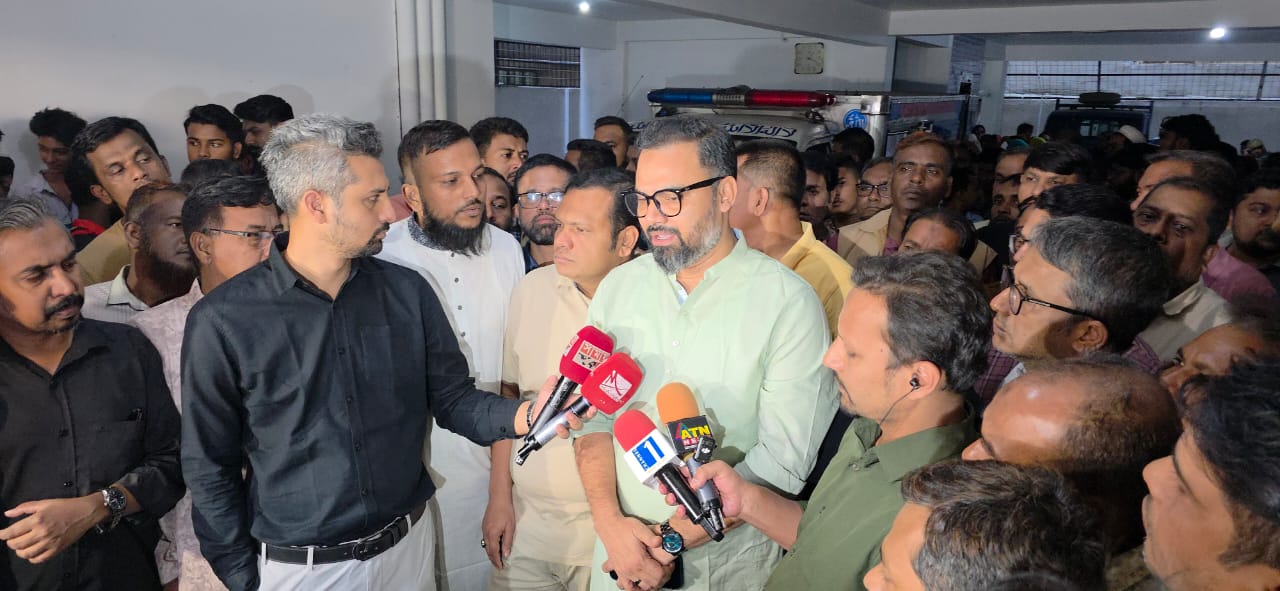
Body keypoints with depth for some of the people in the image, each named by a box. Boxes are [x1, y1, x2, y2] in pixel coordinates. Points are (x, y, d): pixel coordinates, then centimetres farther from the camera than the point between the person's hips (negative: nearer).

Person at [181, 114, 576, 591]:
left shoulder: (407, 292, -4)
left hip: (408, 547, 4)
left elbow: (453, 400, 1)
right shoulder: (222, 320, -13)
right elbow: (210, 469, -5)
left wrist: (522, 416, -18)